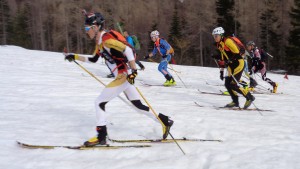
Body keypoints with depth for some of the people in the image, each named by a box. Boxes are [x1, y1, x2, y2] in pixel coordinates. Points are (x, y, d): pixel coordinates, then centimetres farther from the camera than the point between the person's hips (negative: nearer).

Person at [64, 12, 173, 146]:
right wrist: (75, 57, 22)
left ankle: (101, 137, 4)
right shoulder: (99, 42, 12)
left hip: (124, 76, -9)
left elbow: (127, 50, -25)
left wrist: (134, 71, -28)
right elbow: (93, 59, 25)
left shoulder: (106, 38, -17)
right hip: (124, 76, 9)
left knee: (99, 103, -3)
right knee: (138, 105, 16)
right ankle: (165, 121, 22)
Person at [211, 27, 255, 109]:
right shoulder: (219, 44, 12)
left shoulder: (227, 41, -16)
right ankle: (235, 102, 17)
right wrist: (221, 71, 17)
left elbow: (237, 53, -21)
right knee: (227, 84, 4)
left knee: (233, 85, -13)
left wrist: (229, 60, -25)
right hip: (231, 65, 9)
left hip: (238, 63, -9)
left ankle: (249, 98, 0)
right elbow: (223, 59, 19)